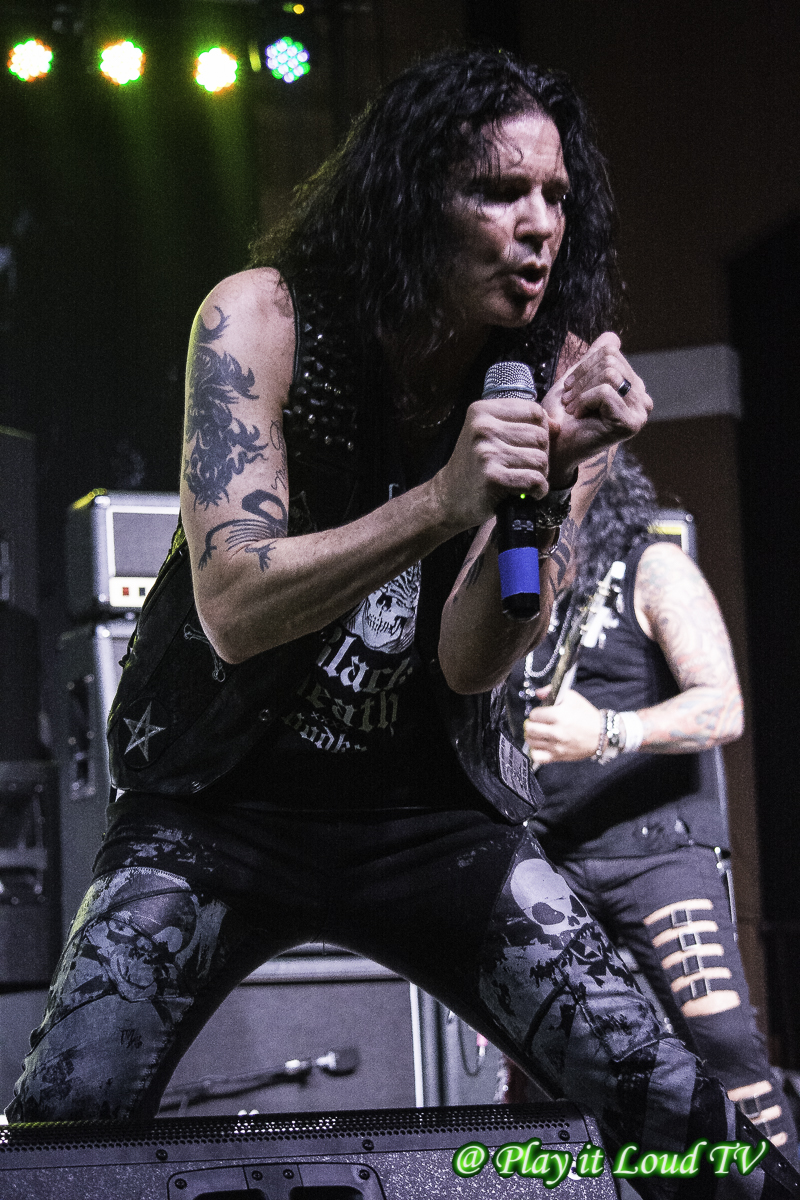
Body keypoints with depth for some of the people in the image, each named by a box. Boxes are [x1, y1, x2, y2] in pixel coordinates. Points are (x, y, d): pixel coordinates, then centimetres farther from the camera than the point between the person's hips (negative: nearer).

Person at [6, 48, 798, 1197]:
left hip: (431, 818, 2)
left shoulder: (562, 378, -6)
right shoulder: (266, 318, -13)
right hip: (221, 803, -2)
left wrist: (550, 482, -30)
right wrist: (440, 503, -36)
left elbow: (475, 663, -13)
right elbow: (234, 609, -22)